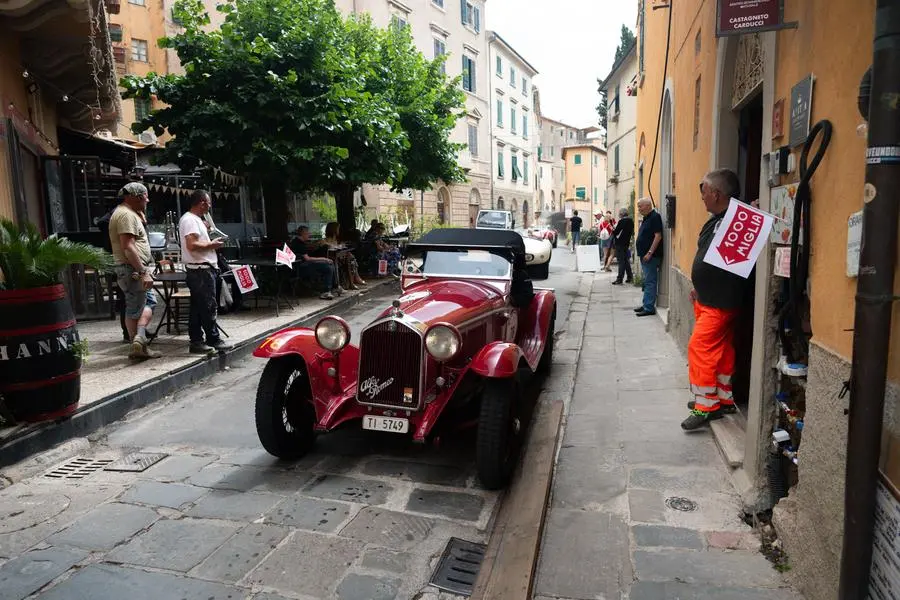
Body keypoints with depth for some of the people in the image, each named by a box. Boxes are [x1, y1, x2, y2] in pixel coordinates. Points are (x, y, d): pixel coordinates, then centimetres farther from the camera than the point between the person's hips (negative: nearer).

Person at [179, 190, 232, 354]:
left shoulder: (194, 219, 19)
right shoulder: (190, 220, -14)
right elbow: (192, 245, -24)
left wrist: (206, 231, 15)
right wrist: (212, 244, -13)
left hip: (201, 269, 11)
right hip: (201, 269, -11)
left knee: (198, 307, 11)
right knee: (209, 306, -4)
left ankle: (196, 342, 15)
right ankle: (213, 340, 4)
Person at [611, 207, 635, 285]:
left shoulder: (621, 221, -18)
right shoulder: (631, 221, 8)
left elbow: (615, 232, -19)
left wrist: (613, 230, 3)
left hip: (620, 243, -8)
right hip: (627, 243, 8)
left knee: (621, 261, -7)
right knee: (625, 260, 18)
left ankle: (619, 279, -5)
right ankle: (630, 277, 22)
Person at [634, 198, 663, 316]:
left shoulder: (655, 217, -13)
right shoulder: (646, 218, 17)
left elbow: (658, 236, -19)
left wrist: (650, 253, -22)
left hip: (651, 256, -10)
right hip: (644, 255, 10)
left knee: (650, 282, -8)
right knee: (647, 281, 15)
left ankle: (649, 308, -6)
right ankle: (646, 304, 23)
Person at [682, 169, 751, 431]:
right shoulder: (716, 220, 12)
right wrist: (698, 289, 20)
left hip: (720, 302, -10)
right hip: (707, 299, 10)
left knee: (699, 348, -9)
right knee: (721, 350, 16)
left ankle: (705, 406, 0)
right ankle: (723, 400, 26)